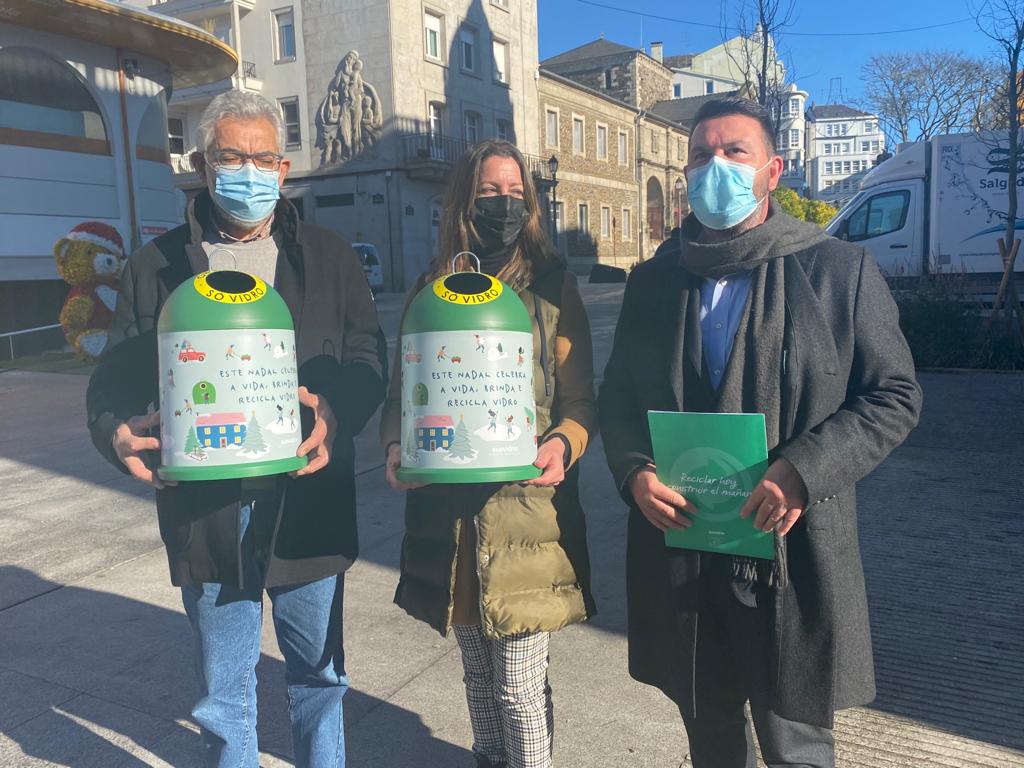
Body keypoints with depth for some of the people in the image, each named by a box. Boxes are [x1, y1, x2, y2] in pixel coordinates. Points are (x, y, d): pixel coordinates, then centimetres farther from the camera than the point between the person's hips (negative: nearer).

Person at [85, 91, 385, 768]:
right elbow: (116, 380, 2)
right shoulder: (157, 266, 5)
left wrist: (335, 408, -22)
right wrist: (118, 430, -21)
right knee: (222, 698, 16)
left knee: (319, 675, 19)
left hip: (309, 506, 1)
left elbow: (367, 362, -1)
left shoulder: (329, 258, 6)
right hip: (206, 514, 0)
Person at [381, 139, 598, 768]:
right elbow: (401, 393, 8)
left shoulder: (553, 286, 0)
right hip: (449, 512, 3)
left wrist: (563, 444, -22)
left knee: (520, 690, 2)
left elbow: (581, 402, -2)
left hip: (528, 511, -3)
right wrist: (396, 445, -12)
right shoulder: (432, 288, 7)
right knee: (479, 674, 21)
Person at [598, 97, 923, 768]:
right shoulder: (654, 280, 8)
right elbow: (617, 397, 12)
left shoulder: (842, 270, -2)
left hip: (792, 559, -3)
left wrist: (803, 470, -18)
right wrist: (634, 471, -8)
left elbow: (896, 396, -3)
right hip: (678, 560, 3)